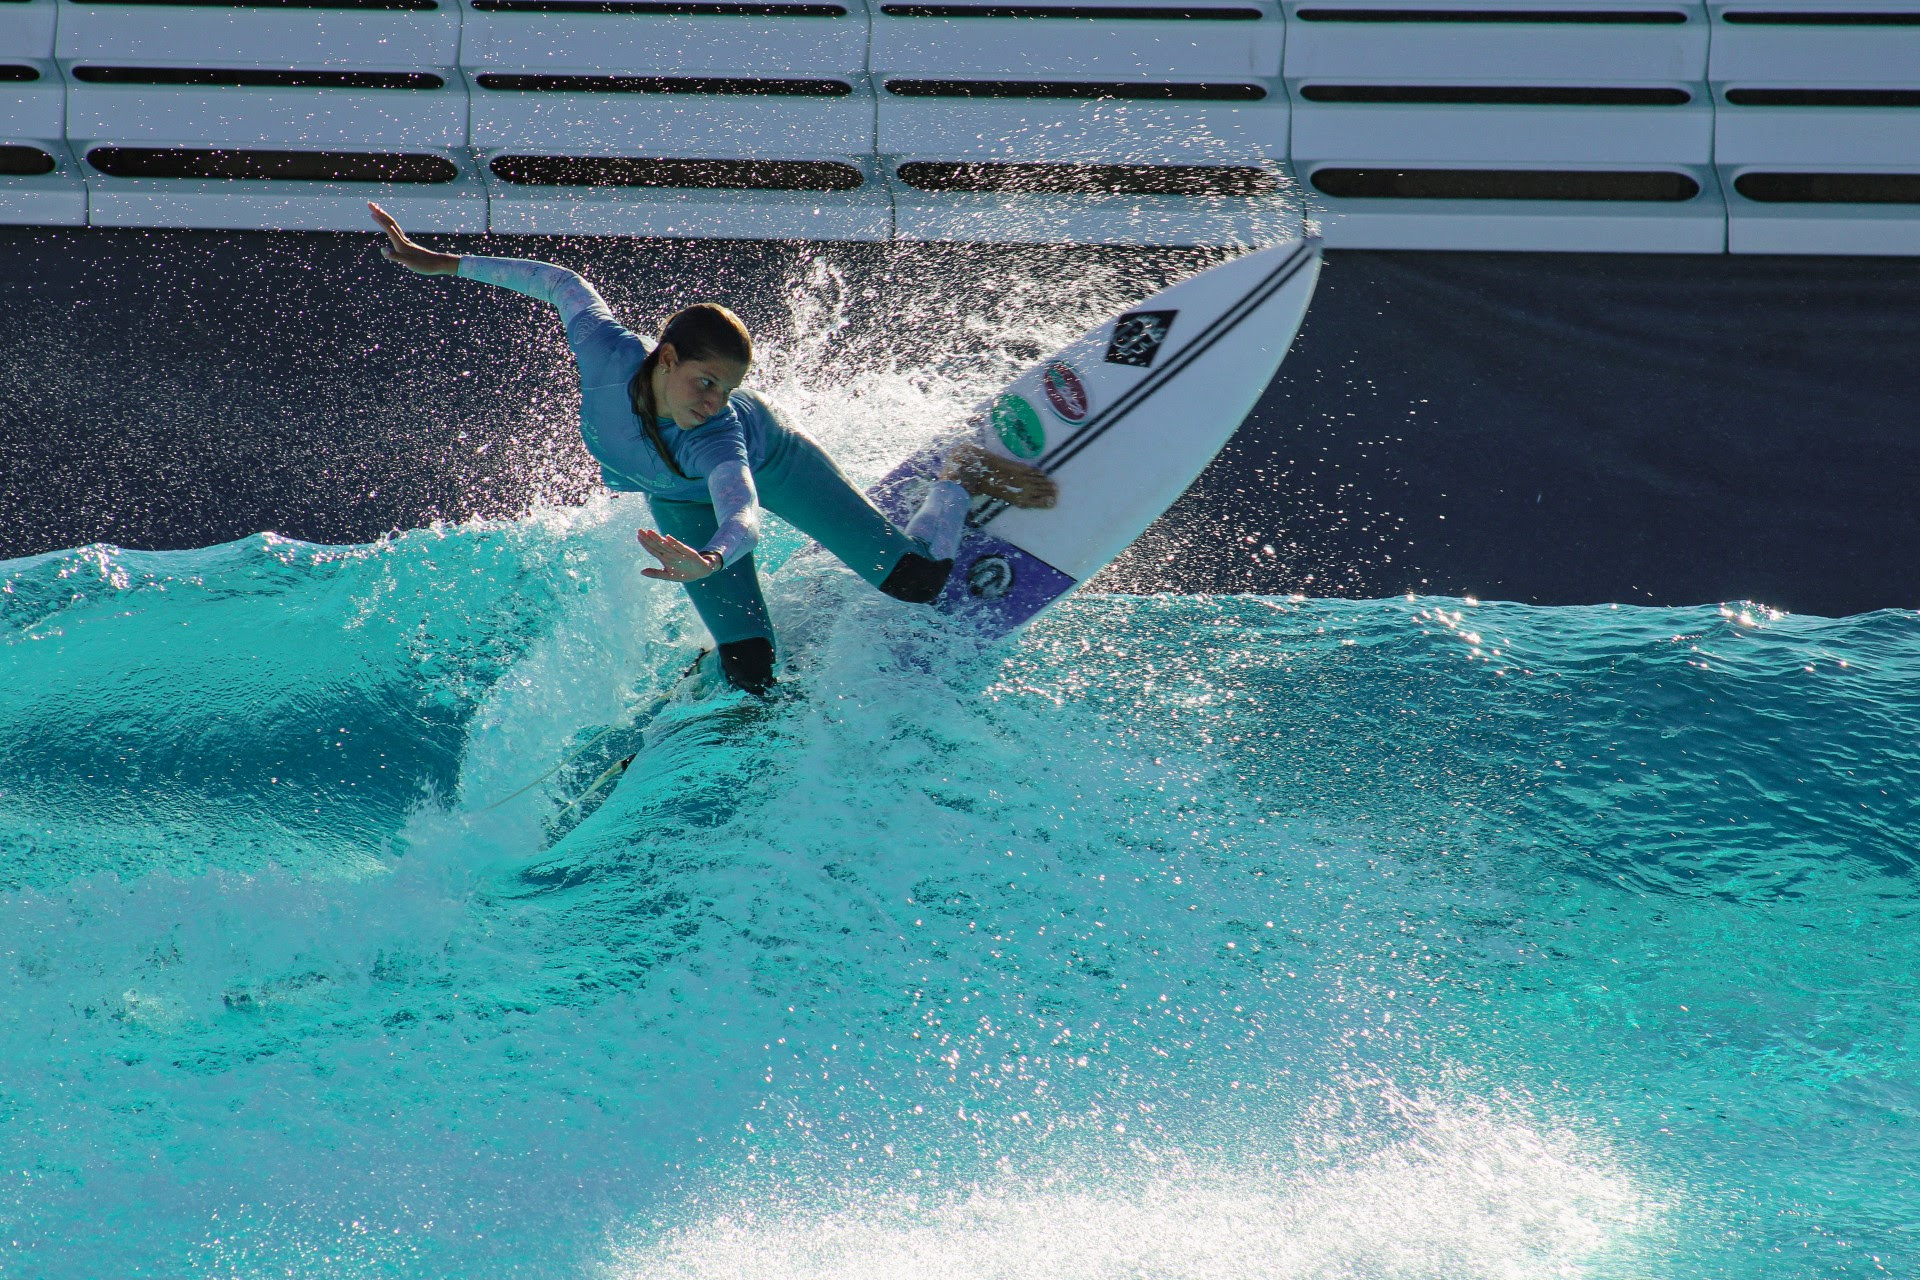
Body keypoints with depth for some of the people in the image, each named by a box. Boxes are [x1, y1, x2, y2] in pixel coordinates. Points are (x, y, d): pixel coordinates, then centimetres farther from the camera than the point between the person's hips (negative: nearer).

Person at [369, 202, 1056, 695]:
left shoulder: (721, 431, -46)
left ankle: (957, 478, 26)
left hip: (767, 462, -2)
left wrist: (710, 559, -86)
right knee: (750, 675, -9)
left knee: (918, 581, -7)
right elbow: (564, 283, -19)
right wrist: (438, 262, -14)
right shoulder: (606, 351, -39)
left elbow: (742, 514, -62)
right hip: (680, 502, 2)